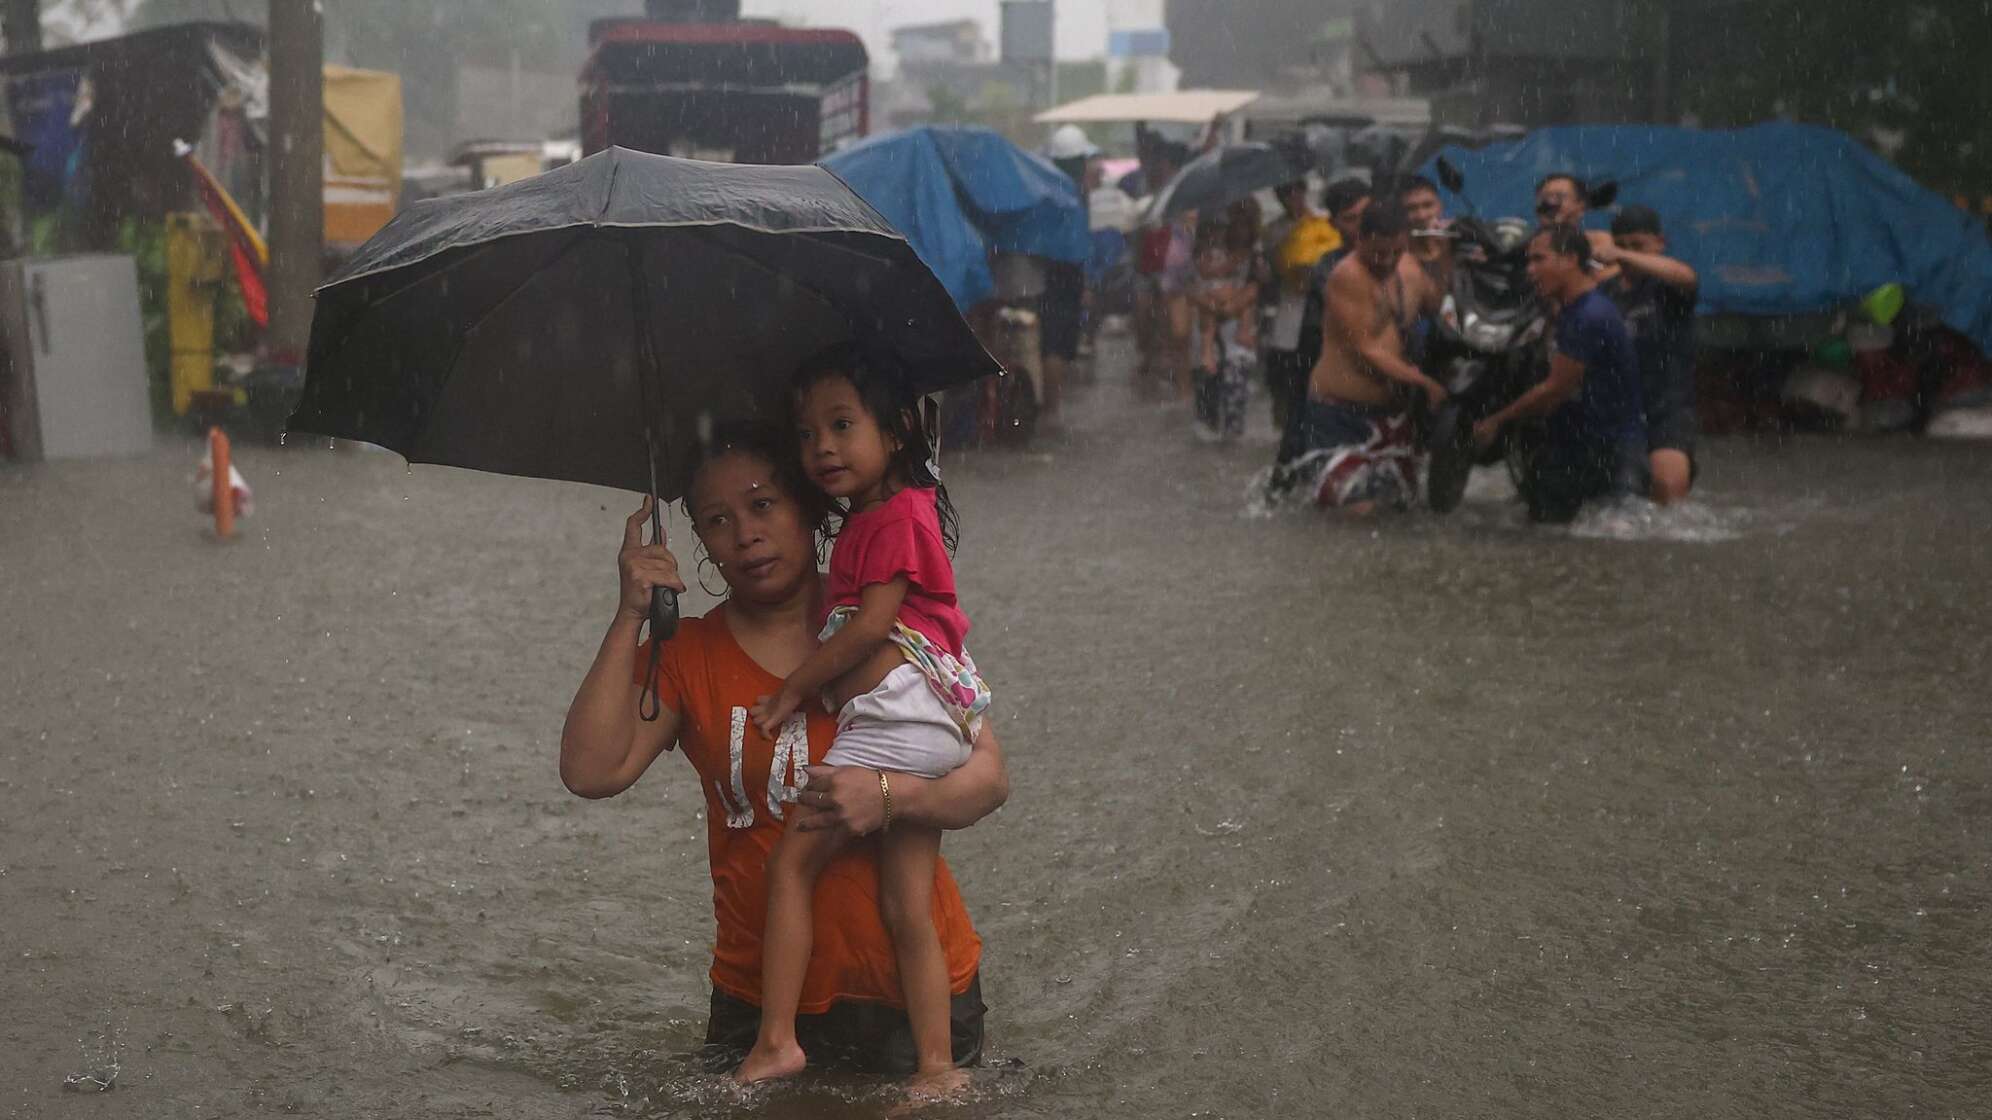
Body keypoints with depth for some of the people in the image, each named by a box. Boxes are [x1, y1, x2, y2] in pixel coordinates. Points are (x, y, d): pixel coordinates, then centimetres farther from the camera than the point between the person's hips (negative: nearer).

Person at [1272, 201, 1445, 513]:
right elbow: (1365, 351, -20)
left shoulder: (1409, 269, 4)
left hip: (1387, 411, 8)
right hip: (1338, 412, -8)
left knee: (1401, 501, 15)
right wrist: (1424, 382, -18)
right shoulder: (1348, 276, -19)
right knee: (1359, 507, -17)